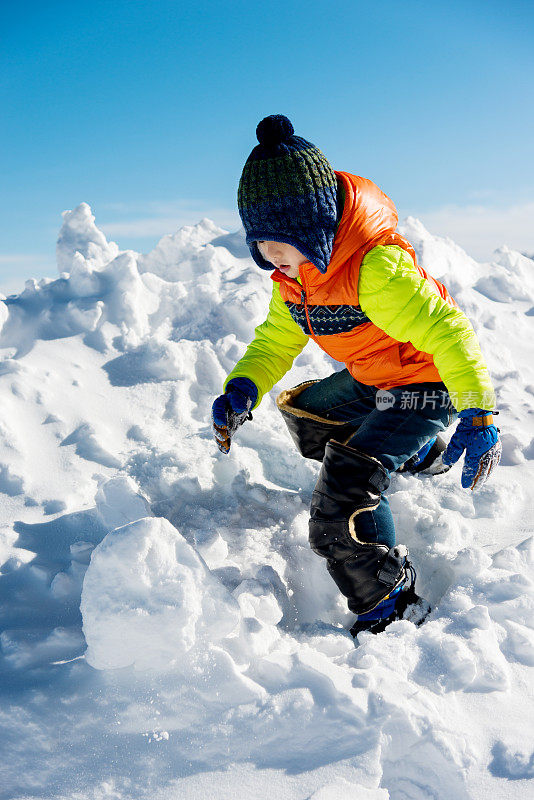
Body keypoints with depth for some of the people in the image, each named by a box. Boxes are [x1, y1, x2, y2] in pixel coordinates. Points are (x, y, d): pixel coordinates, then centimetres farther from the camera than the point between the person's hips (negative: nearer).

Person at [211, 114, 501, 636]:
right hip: (370, 382, 10)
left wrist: (477, 416, -39)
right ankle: (424, 456, 39)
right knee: (301, 410, 31)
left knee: (341, 493, -21)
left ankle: (389, 604, -1)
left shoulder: (377, 269, -34)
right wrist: (243, 389, -14)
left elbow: (447, 332, -34)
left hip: (425, 388, -9)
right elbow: (276, 340, 6)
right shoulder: (291, 278, -4)